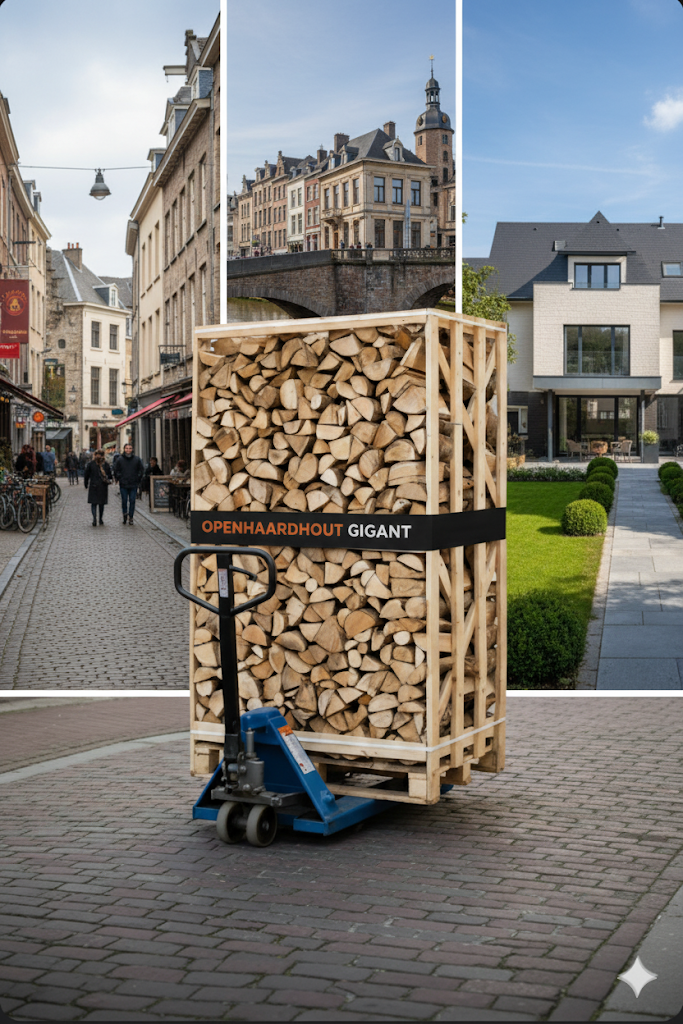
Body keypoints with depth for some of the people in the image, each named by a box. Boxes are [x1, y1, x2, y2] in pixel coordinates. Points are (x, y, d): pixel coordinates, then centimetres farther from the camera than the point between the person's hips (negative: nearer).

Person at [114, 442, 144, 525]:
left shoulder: (137, 459, 1)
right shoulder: (119, 460, 1)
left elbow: (141, 470, 10)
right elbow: (116, 471, 10)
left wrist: (138, 480, 6)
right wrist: (118, 479, 5)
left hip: (133, 485, 0)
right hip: (123, 485, 0)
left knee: (132, 501, 0)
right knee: (124, 501, 3)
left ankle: (131, 517, 7)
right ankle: (125, 514, 22)